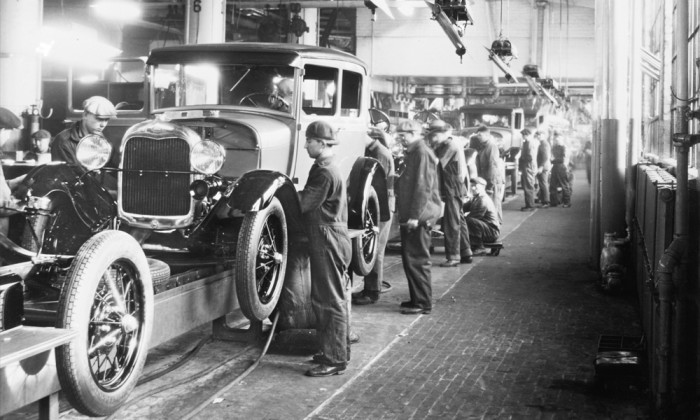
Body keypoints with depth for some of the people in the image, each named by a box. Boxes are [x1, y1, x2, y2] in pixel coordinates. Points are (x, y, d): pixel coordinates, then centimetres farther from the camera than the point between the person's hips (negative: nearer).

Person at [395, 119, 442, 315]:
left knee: (417, 260, -5)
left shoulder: (422, 152, -14)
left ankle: (423, 303, 1)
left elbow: (423, 187, -21)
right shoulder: (413, 152, 18)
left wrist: (414, 216, -23)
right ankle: (417, 298, 22)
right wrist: (405, 214, 19)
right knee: (411, 258, 14)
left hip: (419, 217, -10)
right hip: (412, 216, 10)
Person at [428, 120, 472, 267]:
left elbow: (436, 165, -19)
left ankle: (453, 257, -4)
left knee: (452, 224, -7)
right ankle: (465, 253, 23)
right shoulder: (450, 145, 17)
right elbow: (439, 166, 14)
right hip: (455, 190, 10)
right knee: (459, 222, 15)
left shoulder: (449, 146, -14)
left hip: (453, 190, -10)